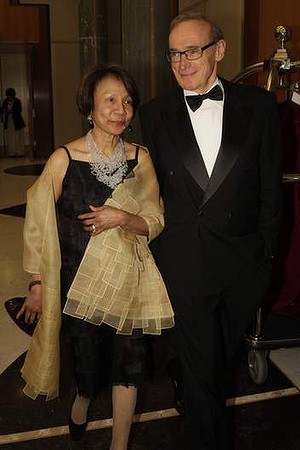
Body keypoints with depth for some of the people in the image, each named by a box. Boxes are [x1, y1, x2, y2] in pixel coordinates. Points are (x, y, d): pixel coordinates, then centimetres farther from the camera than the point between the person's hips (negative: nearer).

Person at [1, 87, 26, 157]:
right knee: (9, 138, 2)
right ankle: (11, 153, 6)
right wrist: (4, 110, -17)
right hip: (8, 122, 3)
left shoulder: (17, 101, -6)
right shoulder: (5, 101, 6)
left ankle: (19, 153, 4)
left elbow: (19, 111, -14)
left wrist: (11, 111, -25)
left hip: (17, 122, -3)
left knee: (18, 138, -2)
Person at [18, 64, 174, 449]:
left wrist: (123, 218, -20)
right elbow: (38, 225, -4)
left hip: (127, 280, 2)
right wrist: (37, 283, 0)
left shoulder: (140, 158, -4)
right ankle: (83, 396, 51)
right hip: (78, 281, -2)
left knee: (127, 363, 9)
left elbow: (155, 222, 0)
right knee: (87, 356, 13)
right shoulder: (64, 160, -11)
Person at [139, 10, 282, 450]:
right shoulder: (155, 113, -2)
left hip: (243, 261, 2)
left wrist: (266, 252, 0)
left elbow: (270, 187, 0)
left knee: (223, 353, 24)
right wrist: (159, 245, 1)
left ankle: (193, 400, 55)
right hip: (184, 262, -1)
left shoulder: (259, 105, -3)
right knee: (202, 367, 12)